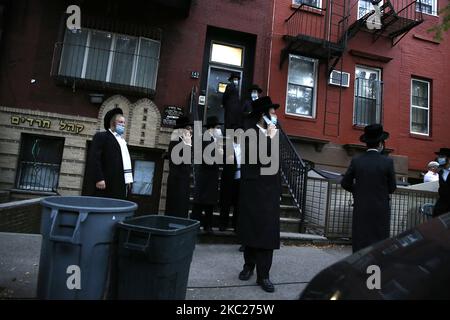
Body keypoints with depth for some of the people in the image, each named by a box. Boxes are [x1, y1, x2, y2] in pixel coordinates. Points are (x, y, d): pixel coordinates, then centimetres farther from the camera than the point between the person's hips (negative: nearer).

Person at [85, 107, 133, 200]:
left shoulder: (122, 140, 25)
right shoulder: (101, 136, 0)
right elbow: (94, 159, -10)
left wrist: (129, 180, 11)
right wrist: (99, 179, -19)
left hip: (120, 186, 7)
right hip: (105, 184, -7)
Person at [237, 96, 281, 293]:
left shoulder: (274, 132, 12)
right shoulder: (250, 132, -7)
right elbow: (259, 156, -21)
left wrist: (278, 183, 16)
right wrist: (269, 137, -13)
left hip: (271, 186, 4)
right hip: (253, 187, -4)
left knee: (268, 230, 1)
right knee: (251, 227, 8)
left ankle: (263, 274, 7)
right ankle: (249, 265, 26)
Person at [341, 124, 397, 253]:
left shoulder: (356, 161, -3)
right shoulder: (387, 162, -6)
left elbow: (345, 183, 3)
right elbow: (392, 188, 2)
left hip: (361, 209, 1)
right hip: (381, 210, -1)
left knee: (360, 245, 7)